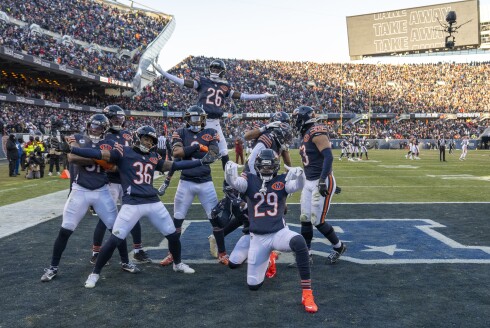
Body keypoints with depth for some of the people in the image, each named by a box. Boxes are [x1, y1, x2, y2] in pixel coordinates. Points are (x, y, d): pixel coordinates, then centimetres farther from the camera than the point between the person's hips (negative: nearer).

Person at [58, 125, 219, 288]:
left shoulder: (154, 157, 13)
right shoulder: (123, 152, -1)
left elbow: (175, 165, 16)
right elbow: (99, 154, -9)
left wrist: (202, 161, 14)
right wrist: (70, 149, -19)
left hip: (153, 202, 5)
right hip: (132, 204, -5)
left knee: (173, 235, 13)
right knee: (115, 239, -7)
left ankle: (178, 264, 39)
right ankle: (95, 273, 14)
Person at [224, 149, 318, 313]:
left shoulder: (281, 181, -1)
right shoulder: (250, 179, -1)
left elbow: (298, 185, -21)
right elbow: (234, 182, -22)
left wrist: (299, 175, -45)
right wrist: (229, 173, -45)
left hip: (279, 233, -1)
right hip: (258, 238, 1)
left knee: (299, 242, -37)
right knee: (253, 285, 8)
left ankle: (307, 293, -27)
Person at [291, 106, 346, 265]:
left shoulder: (316, 133, -15)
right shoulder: (305, 136, 14)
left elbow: (328, 157, -23)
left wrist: (323, 181, -28)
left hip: (321, 182, -9)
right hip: (309, 183, 9)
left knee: (318, 221, -4)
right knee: (305, 219, 7)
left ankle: (339, 247, 18)